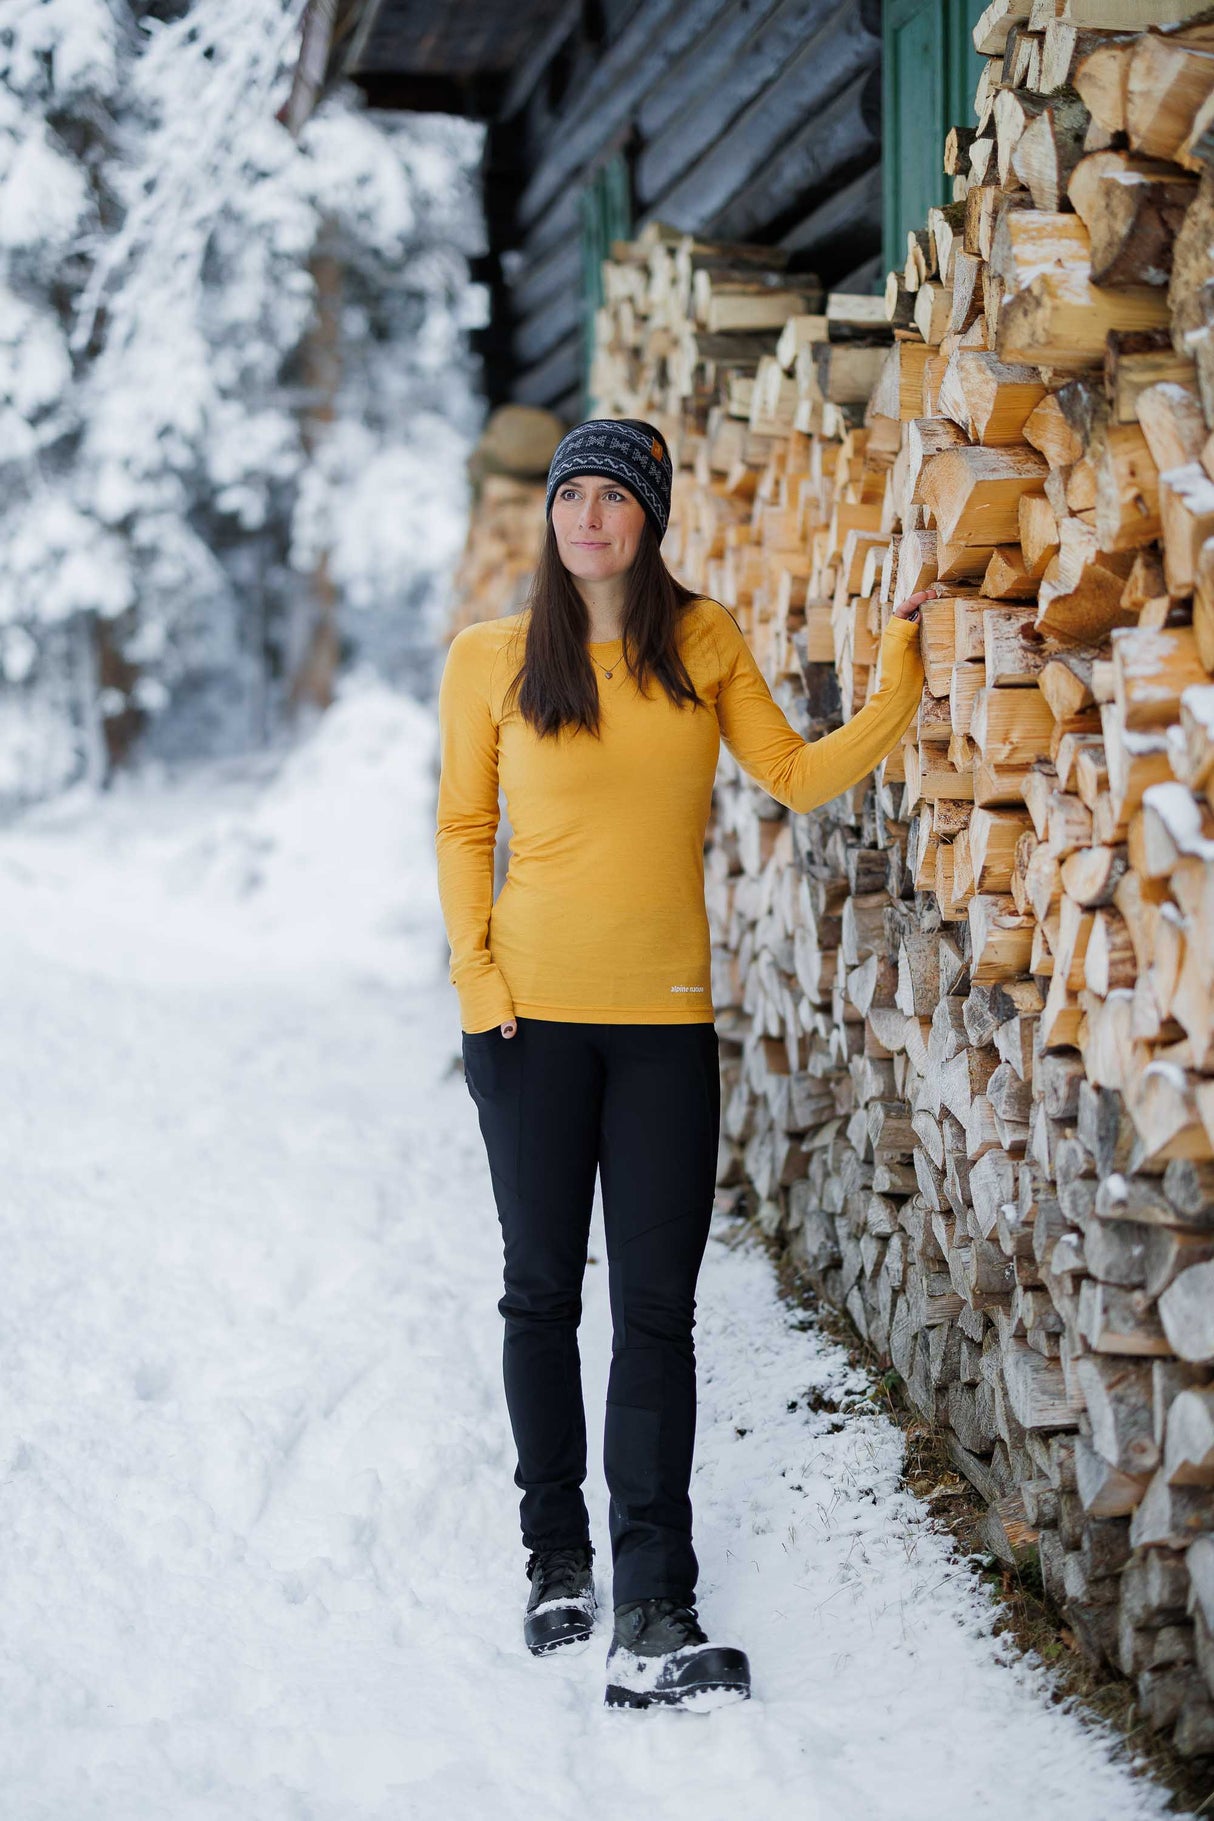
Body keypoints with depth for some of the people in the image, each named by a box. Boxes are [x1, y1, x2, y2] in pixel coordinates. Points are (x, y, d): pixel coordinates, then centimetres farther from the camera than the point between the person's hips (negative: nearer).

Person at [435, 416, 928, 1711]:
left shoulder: (703, 643, 5)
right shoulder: (490, 658, 0)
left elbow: (797, 777, 5)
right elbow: (462, 828, 5)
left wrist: (894, 699, -8)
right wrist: (478, 979, -4)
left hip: (665, 1021, 1)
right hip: (532, 1018, -1)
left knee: (656, 1308, -4)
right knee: (543, 1291, 8)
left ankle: (651, 1619, -5)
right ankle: (555, 1556, 26)